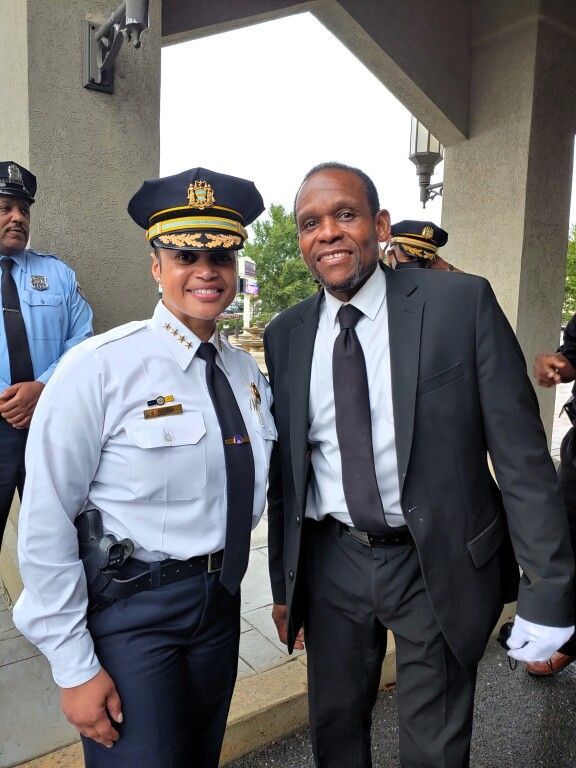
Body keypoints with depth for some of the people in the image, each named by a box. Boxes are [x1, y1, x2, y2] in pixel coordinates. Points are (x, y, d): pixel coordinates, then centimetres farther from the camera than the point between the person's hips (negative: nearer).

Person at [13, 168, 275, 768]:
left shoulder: (247, 370, 0)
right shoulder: (98, 368, -19)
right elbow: (46, 526, -16)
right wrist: (74, 667, -12)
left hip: (220, 600, 6)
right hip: (129, 607, -6)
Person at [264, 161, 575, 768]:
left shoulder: (462, 303, -11)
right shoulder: (285, 335, 0)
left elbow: (520, 451, -10)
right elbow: (285, 468, 5)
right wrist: (284, 584, 10)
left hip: (440, 566, -2)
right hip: (332, 564, 3)